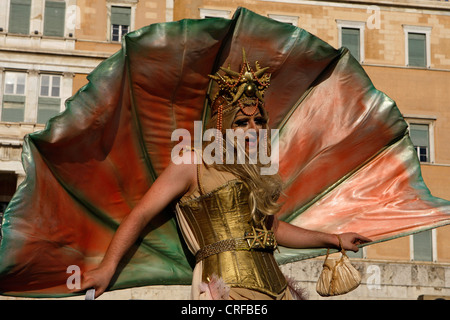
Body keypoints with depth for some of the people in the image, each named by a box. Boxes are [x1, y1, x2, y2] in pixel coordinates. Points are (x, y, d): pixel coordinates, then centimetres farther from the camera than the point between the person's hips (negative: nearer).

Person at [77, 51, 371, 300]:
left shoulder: (255, 176, 24)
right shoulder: (192, 164, 3)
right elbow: (141, 214, -2)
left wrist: (334, 240, 38)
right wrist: (108, 267, -13)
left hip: (274, 288, 7)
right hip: (227, 288, -7)